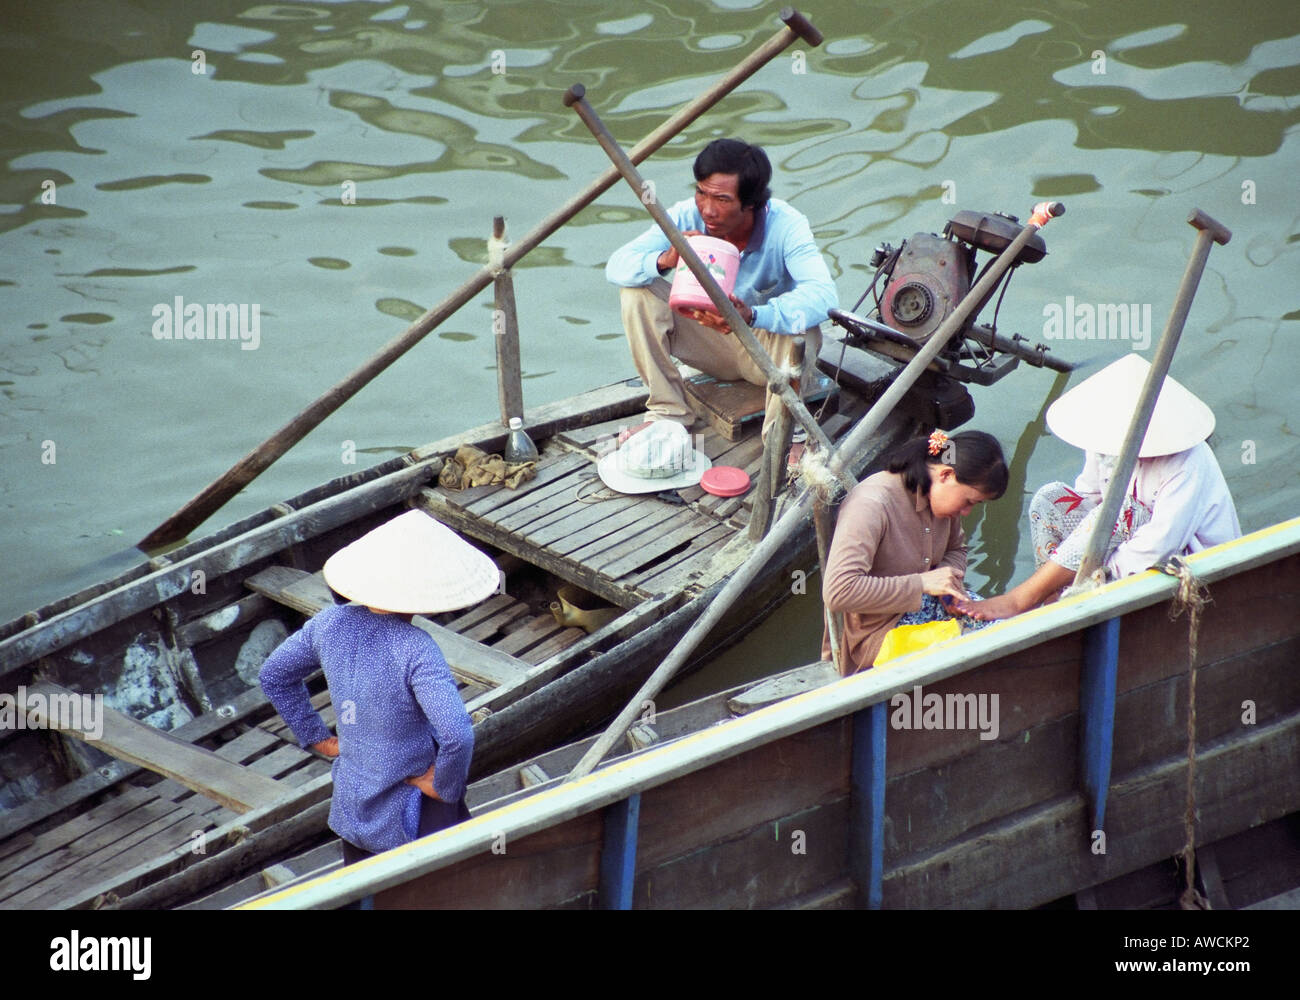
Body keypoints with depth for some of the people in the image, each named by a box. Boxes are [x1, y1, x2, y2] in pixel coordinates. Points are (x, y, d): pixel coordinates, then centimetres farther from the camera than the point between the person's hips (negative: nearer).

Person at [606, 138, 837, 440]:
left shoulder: (785, 225, -27)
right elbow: (617, 266, -20)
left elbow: (822, 294, -42)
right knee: (637, 291, -18)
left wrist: (752, 316, -58)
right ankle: (668, 412, -10)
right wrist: (664, 260, -43)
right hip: (712, 341, 4)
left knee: (803, 335, -38)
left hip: (767, 342, -4)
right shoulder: (687, 217, -18)